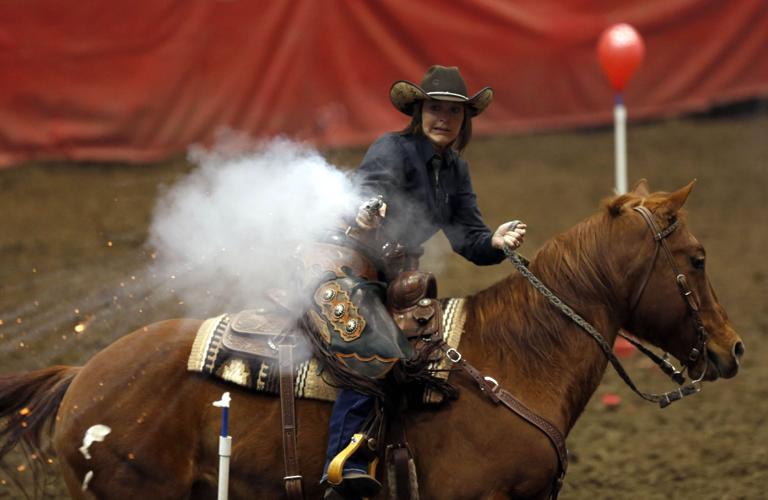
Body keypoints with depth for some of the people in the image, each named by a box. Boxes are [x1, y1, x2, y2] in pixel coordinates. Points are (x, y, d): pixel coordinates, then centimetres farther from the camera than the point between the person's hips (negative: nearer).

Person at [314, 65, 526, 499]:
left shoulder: (455, 170, 11)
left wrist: (495, 243, -16)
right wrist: (368, 206, -58)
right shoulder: (393, 149, -12)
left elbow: (466, 237, 7)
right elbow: (371, 182, -34)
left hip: (398, 280, 9)